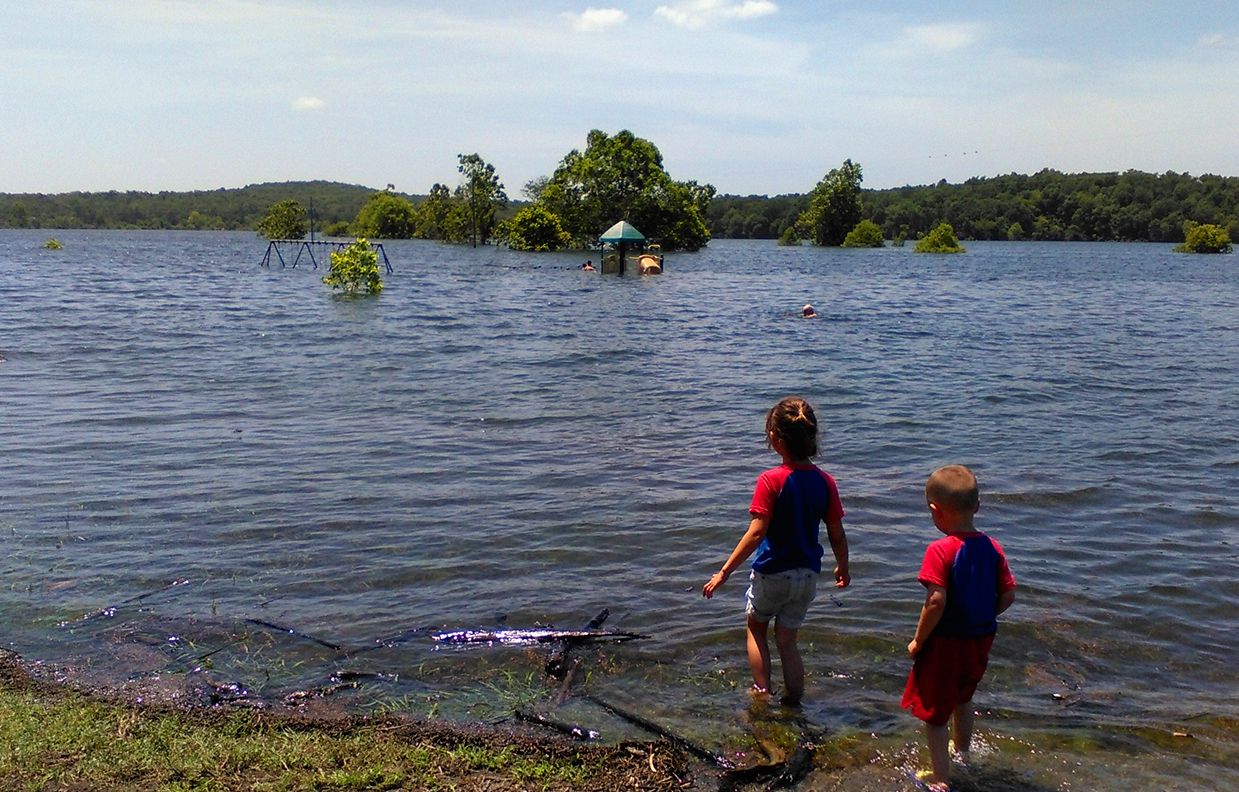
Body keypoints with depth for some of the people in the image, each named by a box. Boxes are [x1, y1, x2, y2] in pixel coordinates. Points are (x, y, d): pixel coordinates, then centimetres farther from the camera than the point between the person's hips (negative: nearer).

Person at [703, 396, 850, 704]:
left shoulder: (771, 480, -20)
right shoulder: (825, 481, -5)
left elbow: (756, 532, -23)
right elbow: (837, 534, 1)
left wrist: (725, 572, -18)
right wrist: (843, 567, 18)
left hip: (772, 572, -4)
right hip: (807, 575, 4)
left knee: (756, 628, 21)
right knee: (787, 640, 17)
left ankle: (762, 693, 17)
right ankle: (794, 703, 22)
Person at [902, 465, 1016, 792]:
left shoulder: (940, 550, -23)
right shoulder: (993, 548, -5)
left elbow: (936, 601, -27)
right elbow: (1008, 595, -1)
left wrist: (918, 640, -15)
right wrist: (982, 618, 14)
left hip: (945, 642, -7)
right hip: (980, 640, 7)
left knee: (933, 711, 9)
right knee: (963, 697, 31)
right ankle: (963, 752, 52)